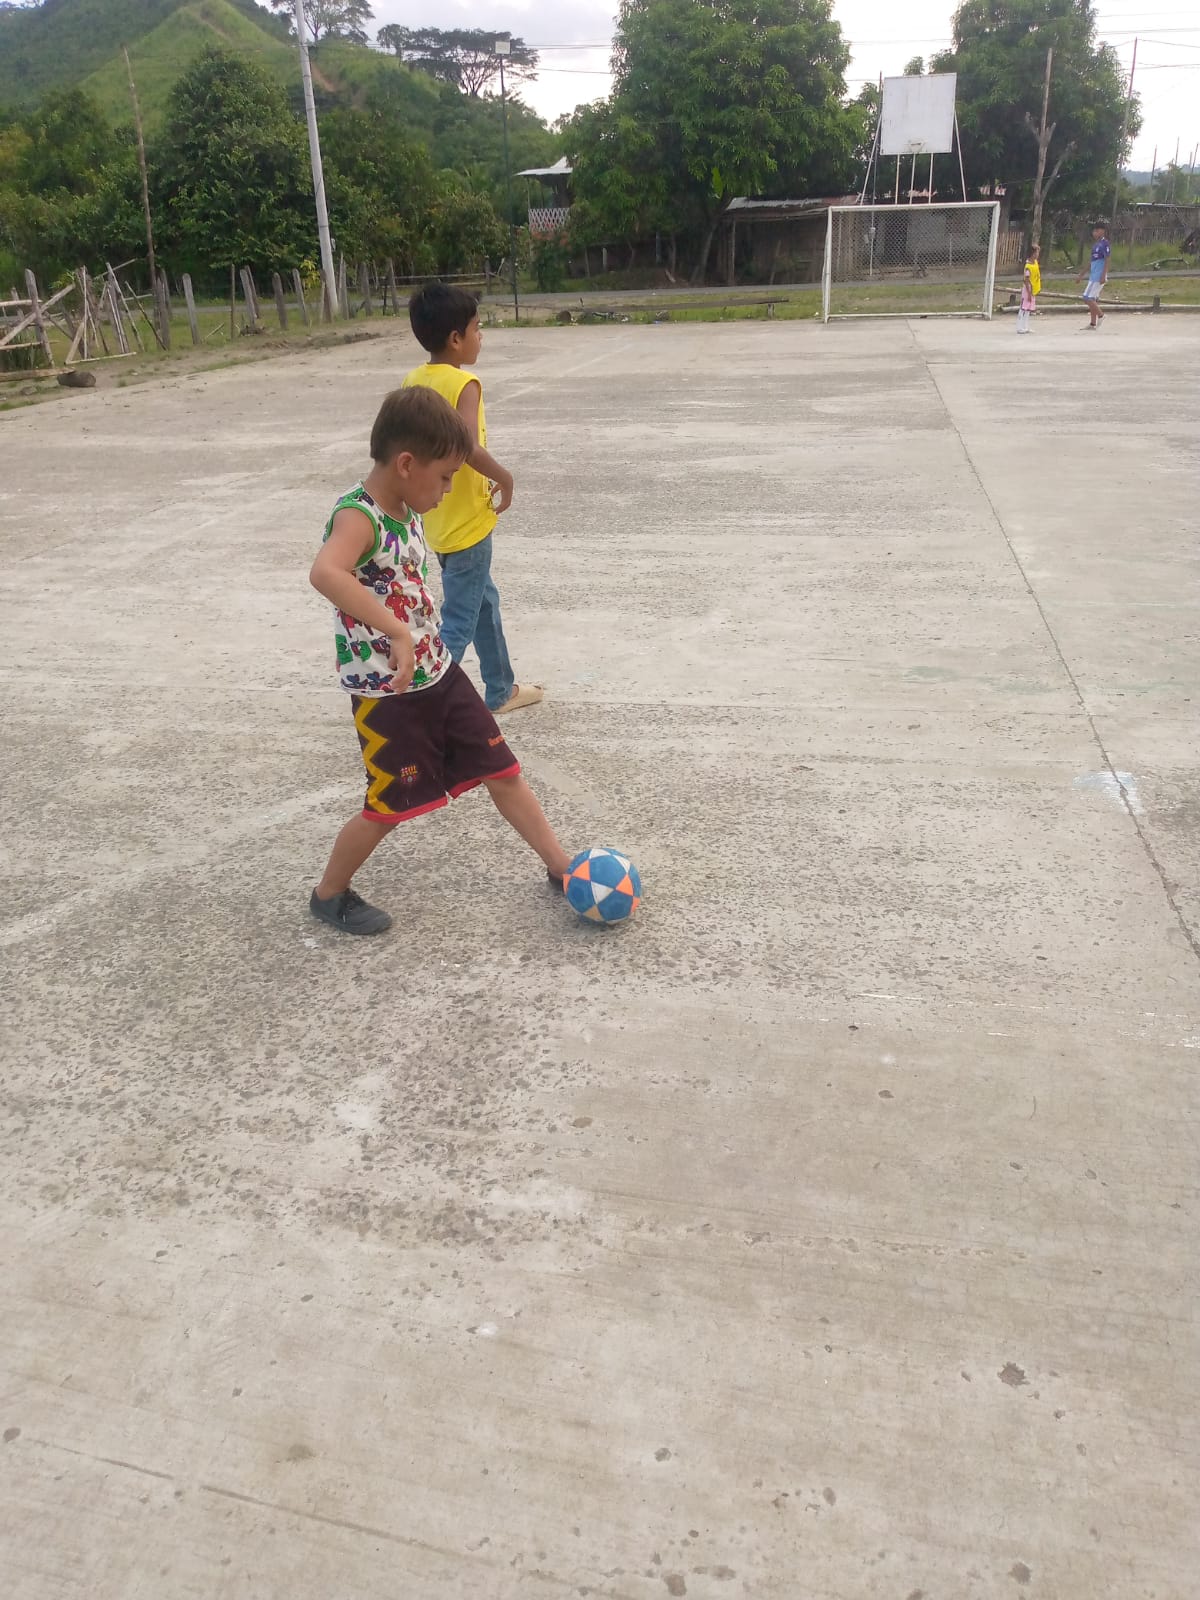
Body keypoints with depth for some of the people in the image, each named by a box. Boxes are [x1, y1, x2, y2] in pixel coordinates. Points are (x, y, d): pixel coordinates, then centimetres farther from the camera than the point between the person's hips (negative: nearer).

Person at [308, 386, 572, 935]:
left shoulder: (404, 509, 4)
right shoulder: (358, 517, -24)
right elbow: (324, 573, -47)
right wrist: (399, 633, -52)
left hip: (439, 674, 8)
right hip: (386, 695, -8)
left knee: (503, 773, 12)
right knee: (388, 807, 6)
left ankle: (562, 867, 25)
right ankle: (329, 894, 30)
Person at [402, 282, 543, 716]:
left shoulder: (414, 380, 5)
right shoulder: (463, 384, -18)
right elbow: (469, 448, -31)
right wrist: (504, 478, -16)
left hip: (439, 520, 9)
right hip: (466, 523, -9)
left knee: (485, 600, 23)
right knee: (459, 623, -3)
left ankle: (501, 690, 36)